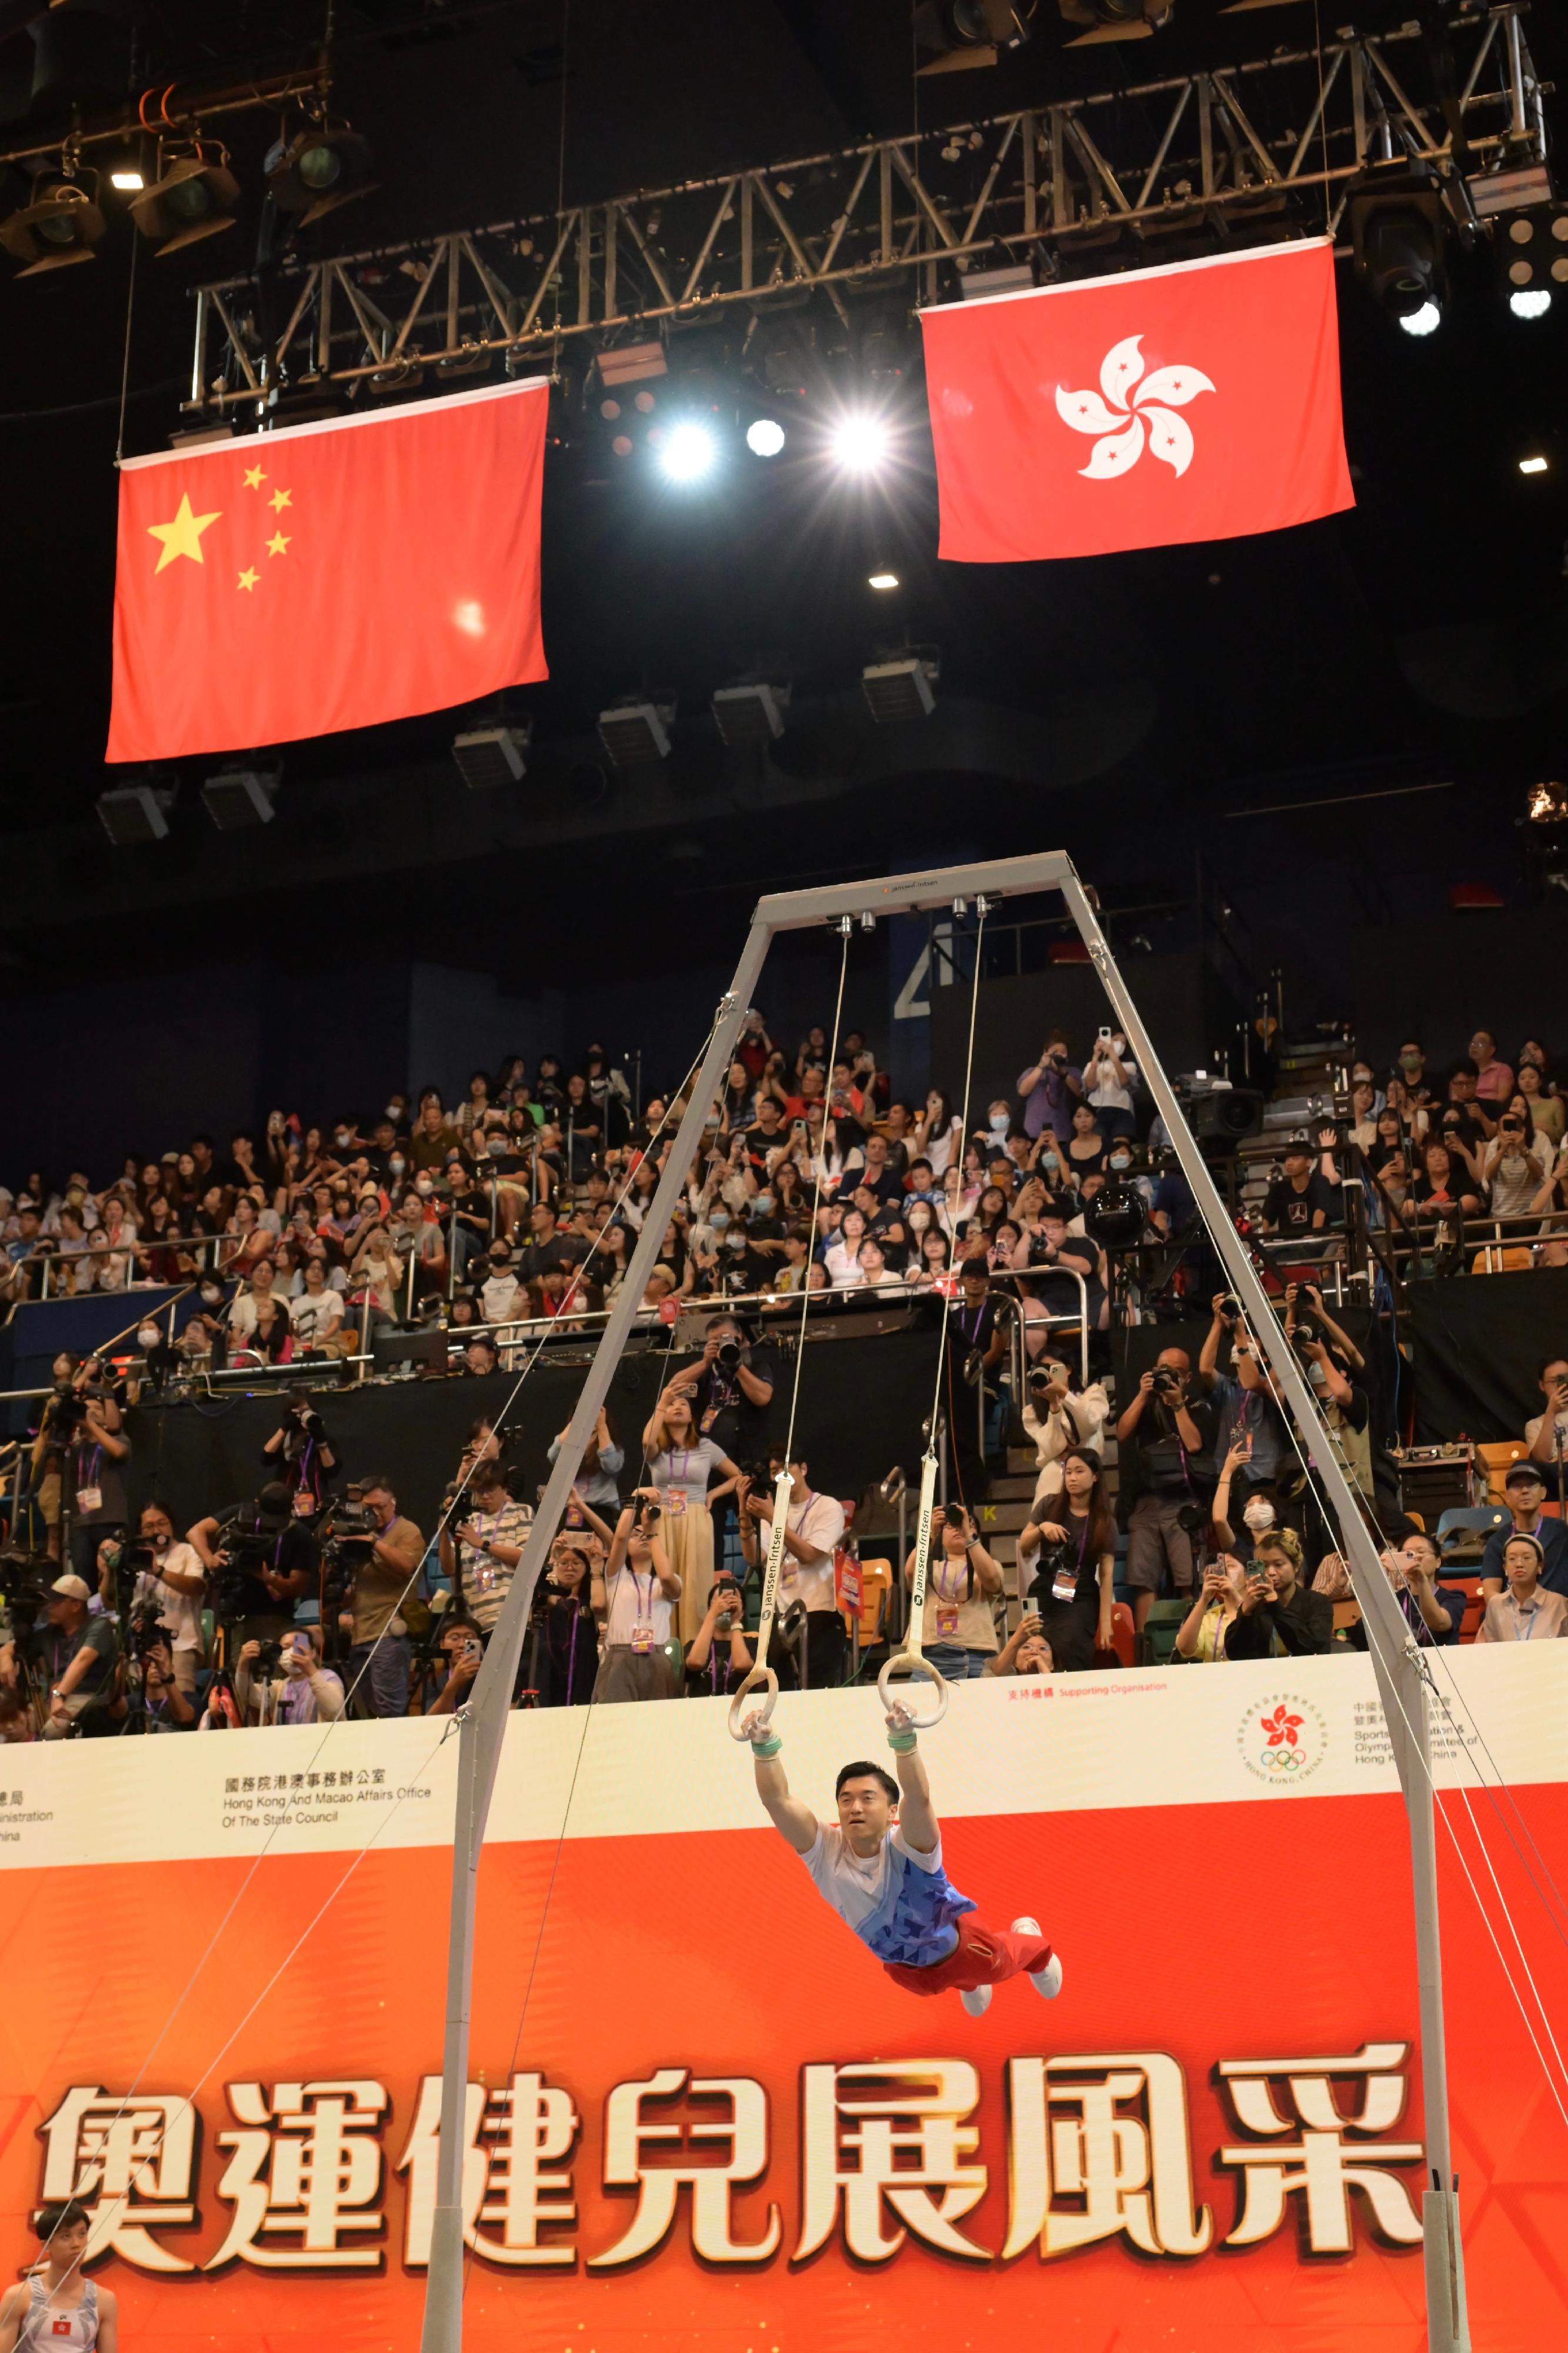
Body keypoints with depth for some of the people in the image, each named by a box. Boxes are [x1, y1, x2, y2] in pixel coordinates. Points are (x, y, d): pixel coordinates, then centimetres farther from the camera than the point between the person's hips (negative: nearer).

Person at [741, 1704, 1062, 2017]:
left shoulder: (907, 1846, -41)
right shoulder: (826, 1852, -33)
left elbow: (918, 1798, -63)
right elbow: (778, 1800, -47)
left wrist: (904, 1739, -80)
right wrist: (764, 1745, -63)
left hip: (956, 1941, -3)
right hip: (904, 1968, 3)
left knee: (999, 1964, 28)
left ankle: (1035, 1950, 61)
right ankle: (968, 1984, 68)